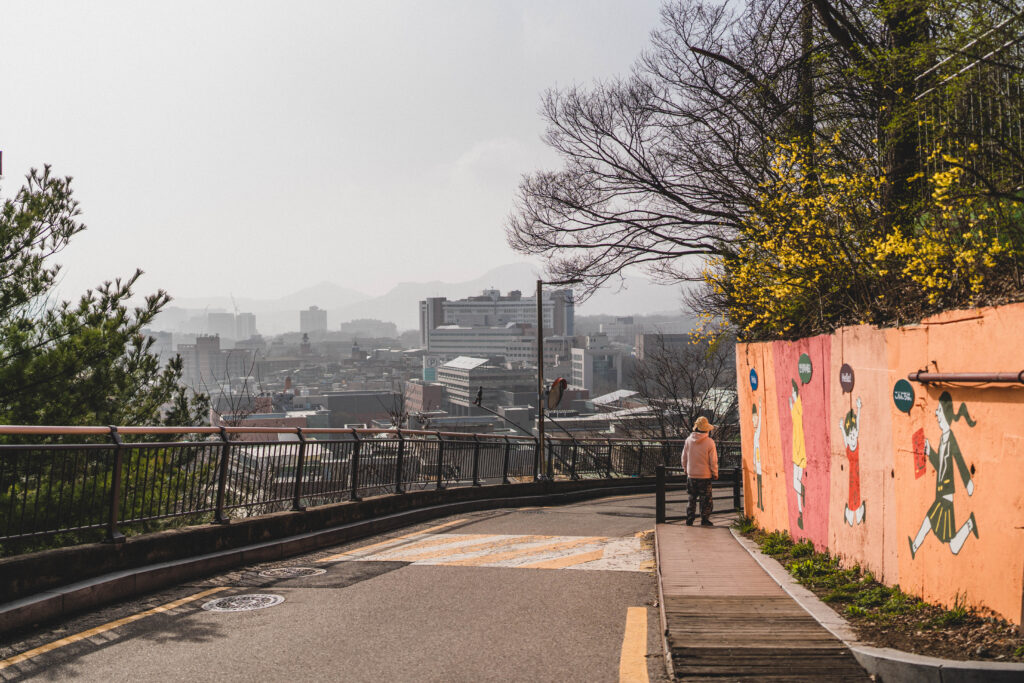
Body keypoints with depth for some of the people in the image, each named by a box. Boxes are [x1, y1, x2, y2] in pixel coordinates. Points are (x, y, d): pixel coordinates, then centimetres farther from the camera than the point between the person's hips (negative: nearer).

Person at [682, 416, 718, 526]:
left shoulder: (689, 440, -5)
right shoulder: (709, 442, -13)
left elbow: (684, 457, 4)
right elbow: (713, 460, -9)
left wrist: (686, 469, 19)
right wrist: (715, 474, 3)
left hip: (691, 475, 3)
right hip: (705, 475, -3)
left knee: (692, 498, 14)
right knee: (706, 499, 9)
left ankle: (689, 520, 16)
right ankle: (705, 520, 12)